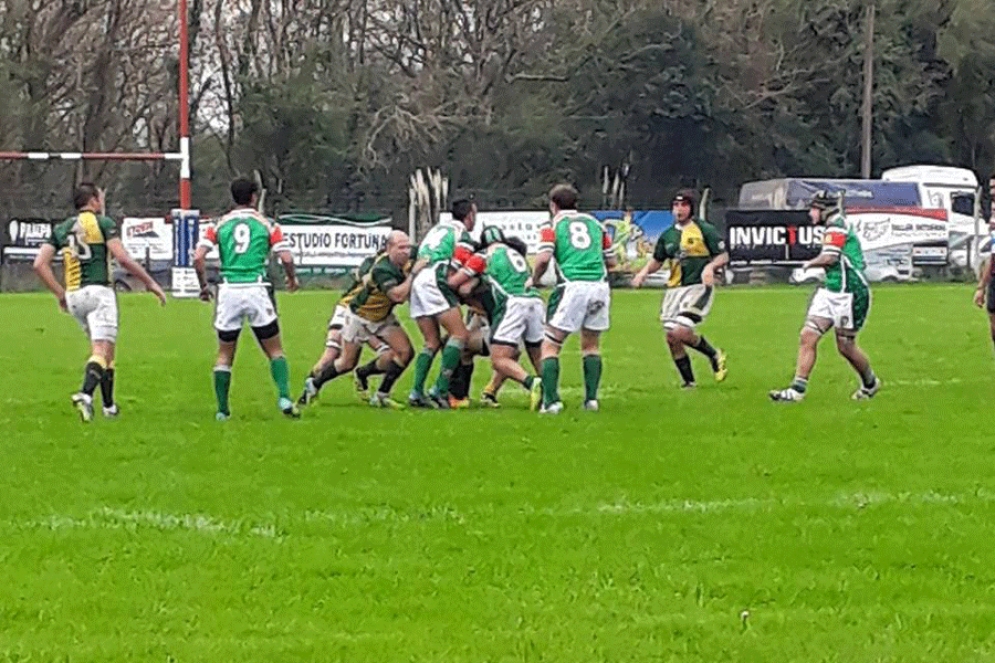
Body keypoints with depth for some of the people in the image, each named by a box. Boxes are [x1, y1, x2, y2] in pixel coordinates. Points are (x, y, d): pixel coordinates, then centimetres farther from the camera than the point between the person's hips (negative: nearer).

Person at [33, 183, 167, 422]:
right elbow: (123, 258, -10)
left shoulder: (61, 228, 15)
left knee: (106, 349, 20)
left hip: (73, 296, 6)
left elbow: (40, 264, 7)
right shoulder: (103, 223, 0)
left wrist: (60, 294, 14)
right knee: (101, 350, -11)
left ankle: (109, 406, 21)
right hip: (98, 291, -6)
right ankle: (86, 394, -36)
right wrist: (150, 282, -1)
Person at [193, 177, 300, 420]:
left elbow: (198, 257, -1)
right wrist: (292, 278, 19)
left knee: (225, 354, 12)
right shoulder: (266, 224, 4)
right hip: (256, 289, -1)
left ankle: (222, 410, 10)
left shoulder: (220, 224, 8)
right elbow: (286, 258, -1)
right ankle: (284, 398, -8)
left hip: (229, 291, 2)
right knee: (275, 350, 9)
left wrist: (204, 285, 13)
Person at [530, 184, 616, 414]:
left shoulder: (552, 226, 8)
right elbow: (611, 261, 19)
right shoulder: (594, 223, 20)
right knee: (591, 345, 20)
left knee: (551, 346, 5)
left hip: (572, 287, -4)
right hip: (600, 285, 4)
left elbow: (543, 259, -7)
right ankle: (591, 398, 11)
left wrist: (534, 280, 11)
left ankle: (551, 401, -8)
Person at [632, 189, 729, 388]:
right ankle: (688, 381, 14)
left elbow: (723, 256, -1)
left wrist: (710, 267, -21)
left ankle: (714, 356, 2)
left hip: (698, 287, -6)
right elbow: (657, 261, 24)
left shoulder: (704, 230, -2)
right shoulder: (668, 235, 13)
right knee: (671, 338, 0)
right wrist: (644, 272, 4)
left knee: (681, 332, -22)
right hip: (674, 289, 6)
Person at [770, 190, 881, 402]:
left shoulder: (837, 225, -14)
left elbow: (830, 257, -23)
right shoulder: (833, 226, 15)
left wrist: (810, 264, -6)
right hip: (830, 292, 9)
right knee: (808, 336, -1)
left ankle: (870, 384, 26)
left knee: (845, 346, 3)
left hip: (848, 294, -9)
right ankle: (798, 388, 1)